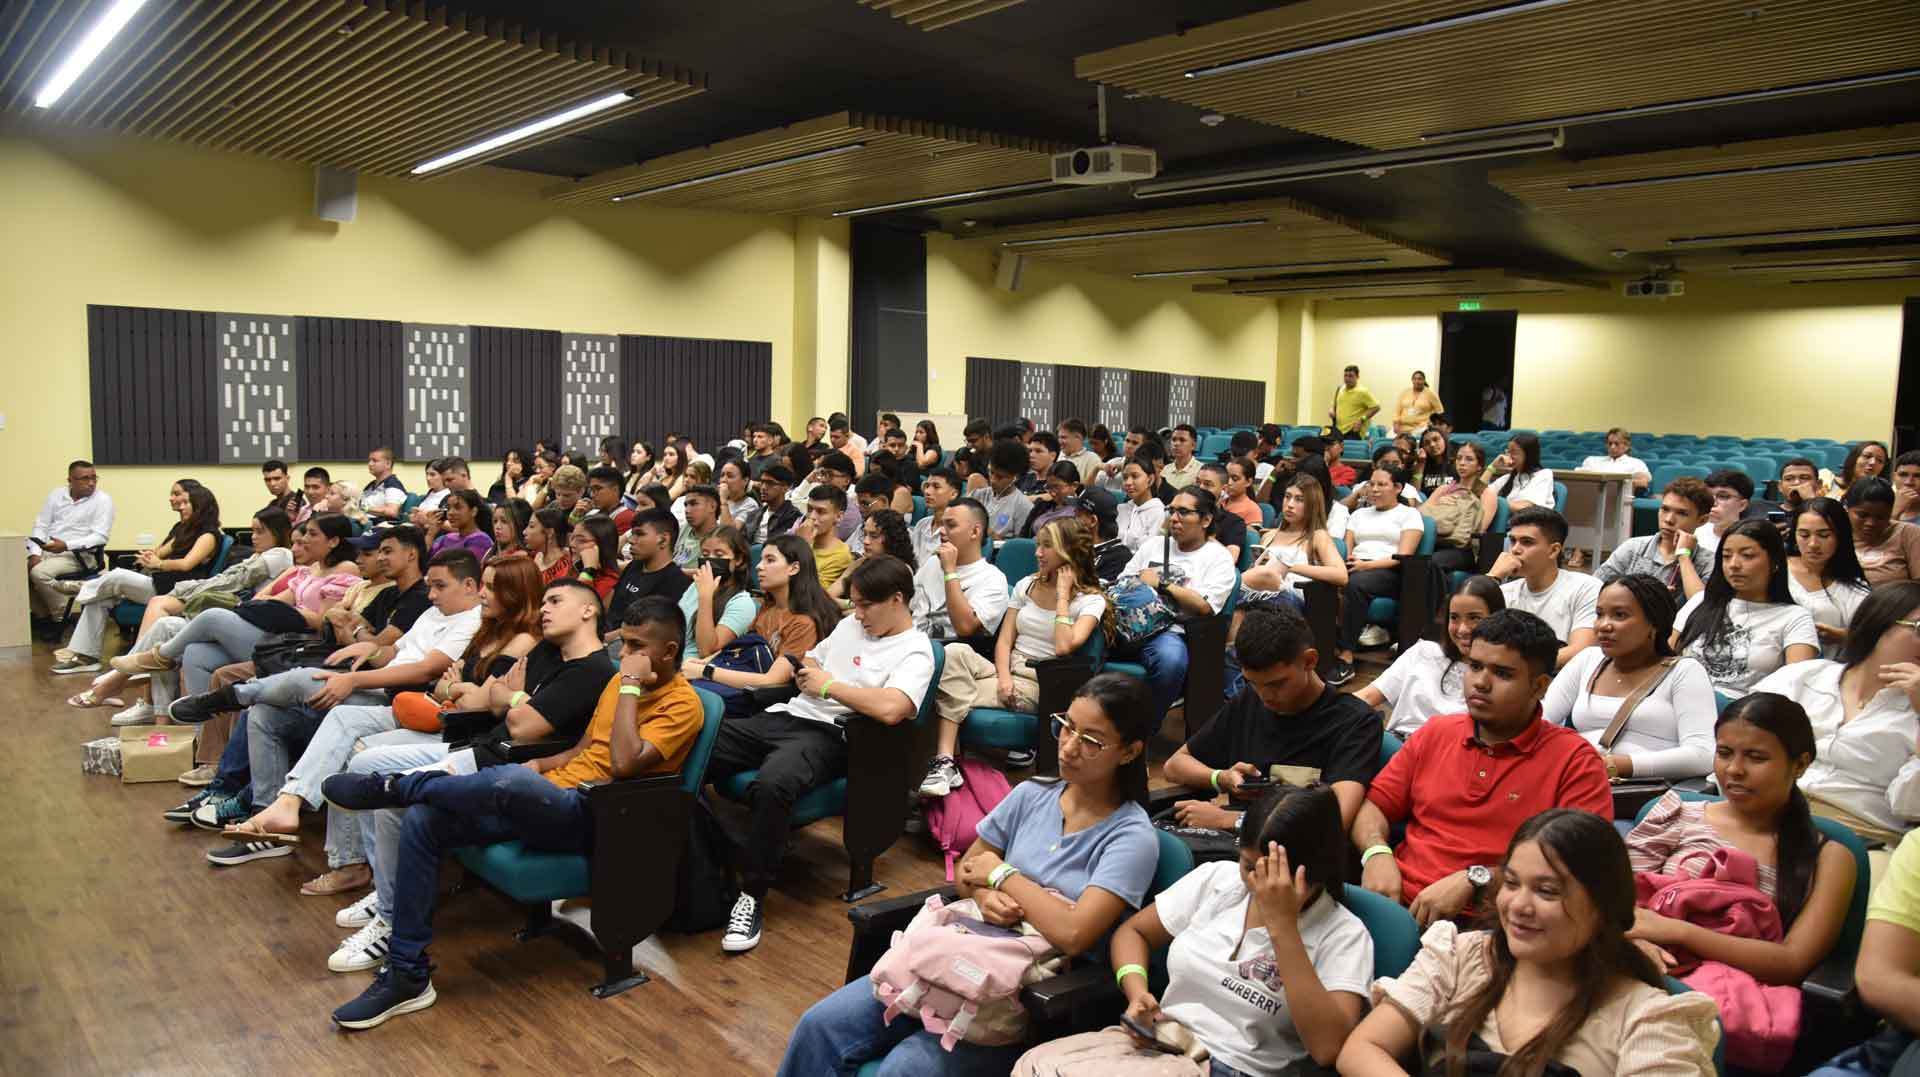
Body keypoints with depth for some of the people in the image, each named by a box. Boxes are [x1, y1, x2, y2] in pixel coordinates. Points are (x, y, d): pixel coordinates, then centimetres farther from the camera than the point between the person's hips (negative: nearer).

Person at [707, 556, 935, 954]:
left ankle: (753, 897, -23)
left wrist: (829, 685, -12)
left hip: (829, 734, -8)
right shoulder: (849, 625, 21)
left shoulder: (914, 652, -5)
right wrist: (805, 670, 8)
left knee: (771, 784, -38)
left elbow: (890, 709, -24)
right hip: (786, 715, 8)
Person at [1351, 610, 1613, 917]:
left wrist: (1474, 880, -16)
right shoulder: (1435, 733, 17)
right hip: (1398, 903, 5)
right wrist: (1377, 853, -4)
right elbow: (1374, 805, 19)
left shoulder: (1575, 760, 1)